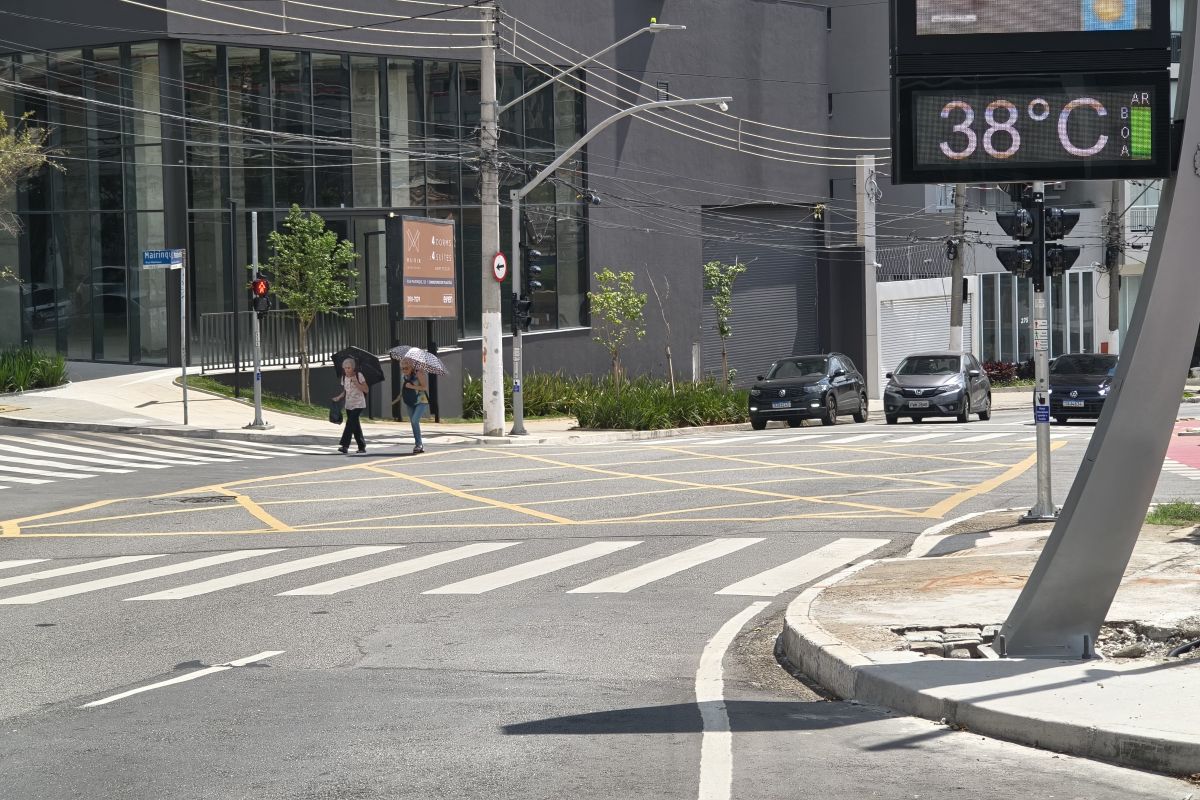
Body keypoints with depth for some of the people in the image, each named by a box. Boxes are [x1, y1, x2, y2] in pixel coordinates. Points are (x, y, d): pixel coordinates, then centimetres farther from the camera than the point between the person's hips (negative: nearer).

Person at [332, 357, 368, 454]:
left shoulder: (359, 376, -10)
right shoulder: (344, 377, 6)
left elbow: (366, 390, -12)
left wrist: (356, 382, -23)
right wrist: (339, 397, -2)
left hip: (358, 404, -6)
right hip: (349, 405, 6)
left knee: (350, 422, -19)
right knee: (356, 426, 10)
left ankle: (345, 445, -24)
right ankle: (362, 447, 19)